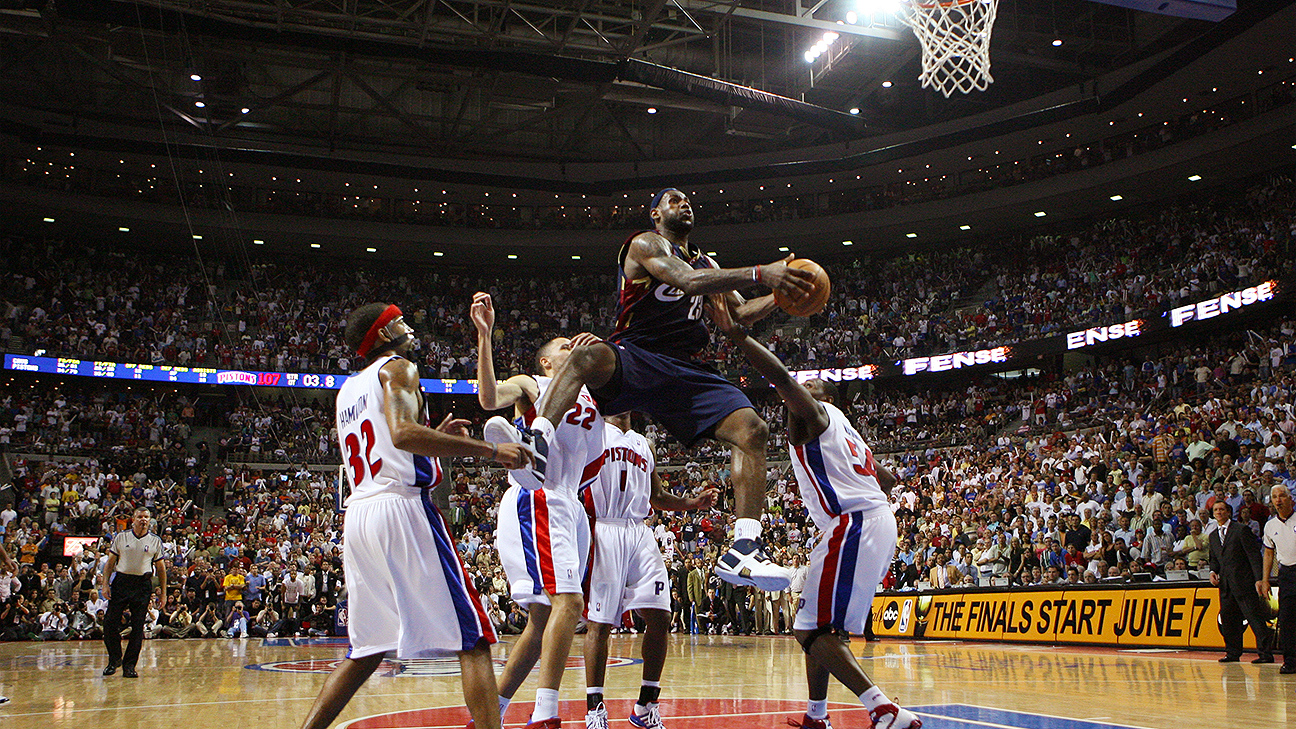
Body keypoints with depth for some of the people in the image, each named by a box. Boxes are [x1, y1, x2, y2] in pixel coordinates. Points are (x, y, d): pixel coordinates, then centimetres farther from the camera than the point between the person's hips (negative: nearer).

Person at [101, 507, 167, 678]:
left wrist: (163, 593, 5)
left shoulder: (155, 540, 6)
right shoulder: (121, 537, 6)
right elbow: (110, 562, 8)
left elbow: (161, 567, 9)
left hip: (143, 585, 0)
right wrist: (105, 584, -3)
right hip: (121, 582, 0)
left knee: (138, 628, 0)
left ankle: (129, 665, 9)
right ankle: (114, 659, 16)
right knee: (110, 623, -4)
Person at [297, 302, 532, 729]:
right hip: (402, 508, -8)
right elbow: (402, 433, -18)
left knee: (366, 650, 17)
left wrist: (433, 439, 30)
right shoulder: (397, 369, 1)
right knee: (473, 640, -8)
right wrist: (489, 450, -17)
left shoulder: (348, 390, 25)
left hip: (358, 514, 8)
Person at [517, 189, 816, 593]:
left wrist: (779, 295, 10)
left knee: (752, 428, -13)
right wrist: (760, 274, -24)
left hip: (685, 368, 6)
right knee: (590, 354, -41)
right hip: (635, 356, -6)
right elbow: (688, 281, -18)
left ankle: (743, 549, -17)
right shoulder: (647, 245, 2)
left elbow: (741, 314, 29)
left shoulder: (706, 263, 27)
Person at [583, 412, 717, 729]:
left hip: (640, 533, 5)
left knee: (659, 616, -5)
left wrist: (694, 503, 14)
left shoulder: (645, 444, 24)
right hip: (604, 532, -5)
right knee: (600, 622, -5)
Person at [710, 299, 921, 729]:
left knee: (812, 630, -13)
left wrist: (736, 336, -18)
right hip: (878, 523, 10)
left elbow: (780, 376, -16)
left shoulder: (814, 414, 2)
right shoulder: (843, 431, 29)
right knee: (816, 626, 20)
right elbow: (887, 480, 34)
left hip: (853, 525, -10)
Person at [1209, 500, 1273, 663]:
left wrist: (1259, 578, -15)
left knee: (1255, 617, -6)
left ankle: (1265, 654, -3)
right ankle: (1233, 653, 17)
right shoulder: (1213, 535, 16)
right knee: (1227, 619, 7)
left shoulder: (1241, 529, -4)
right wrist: (1213, 572, 3)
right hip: (1225, 584, 6)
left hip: (1244, 582, -6)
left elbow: (1254, 555, -8)